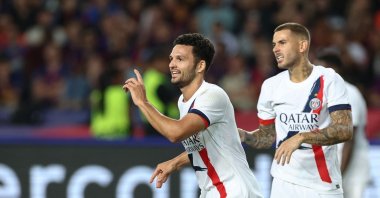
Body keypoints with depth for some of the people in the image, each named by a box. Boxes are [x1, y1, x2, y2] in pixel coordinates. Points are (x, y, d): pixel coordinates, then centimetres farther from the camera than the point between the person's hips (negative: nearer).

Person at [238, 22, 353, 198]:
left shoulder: (329, 80, -7)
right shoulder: (271, 85, 7)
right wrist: (245, 136, -6)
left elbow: (344, 130, -18)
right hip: (284, 183, 3)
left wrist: (301, 137, -29)